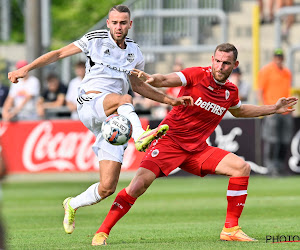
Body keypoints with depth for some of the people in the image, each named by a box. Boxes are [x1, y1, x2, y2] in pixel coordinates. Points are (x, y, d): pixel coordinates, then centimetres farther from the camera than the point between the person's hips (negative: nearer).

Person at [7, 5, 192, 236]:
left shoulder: (135, 52, 16)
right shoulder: (96, 39, 6)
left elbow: (138, 85, 31)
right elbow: (59, 53, 7)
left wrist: (171, 100, 24)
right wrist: (27, 68, -3)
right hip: (90, 103, -4)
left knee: (107, 187, -6)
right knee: (124, 99, -39)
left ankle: (73, 205, 21)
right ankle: (140, 136, -65)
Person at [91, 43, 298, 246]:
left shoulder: (231, 91, 7)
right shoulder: (197, 75, -11)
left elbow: (239, 111, 31)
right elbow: (166, 80, -25)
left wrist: (274, 109, 27)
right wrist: (151, 79, -48)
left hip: (197, 149, 6)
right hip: (170, 141, -6)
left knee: (242, 167, -8)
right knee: (139, 184, -23)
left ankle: (230, 229, -1)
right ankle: (102, 232, -12)